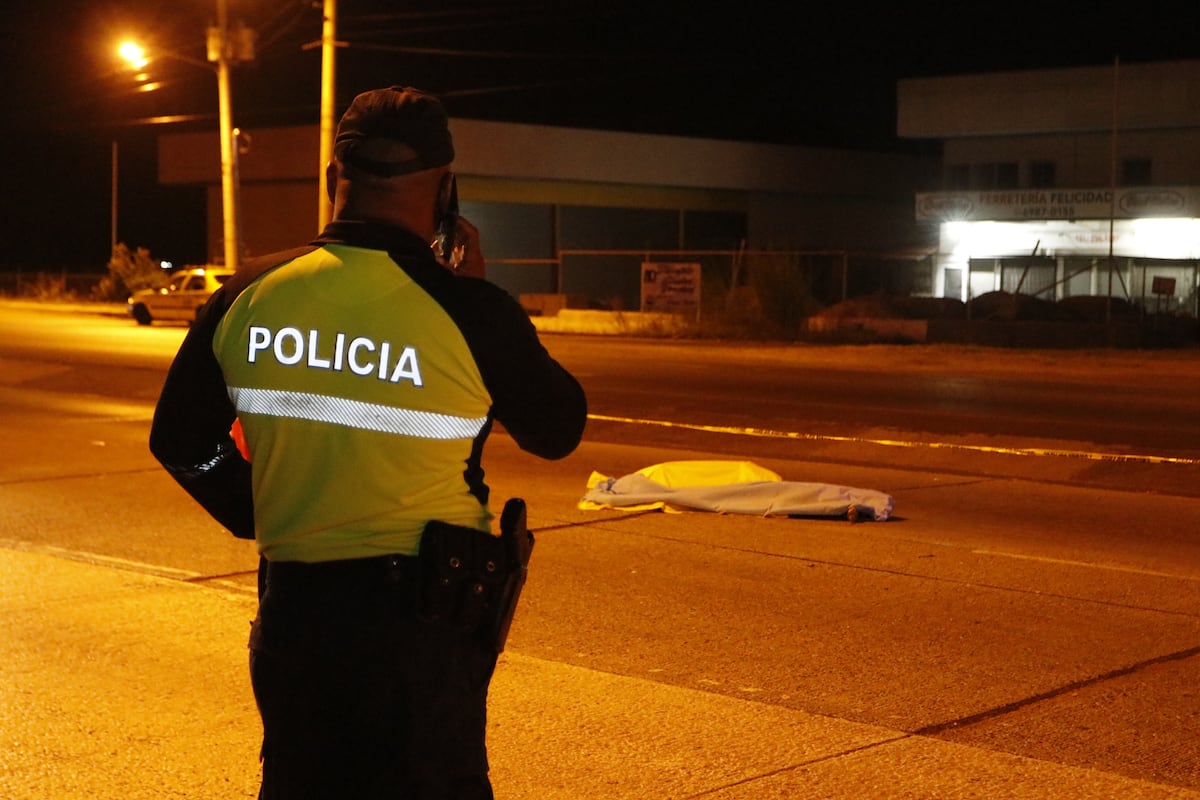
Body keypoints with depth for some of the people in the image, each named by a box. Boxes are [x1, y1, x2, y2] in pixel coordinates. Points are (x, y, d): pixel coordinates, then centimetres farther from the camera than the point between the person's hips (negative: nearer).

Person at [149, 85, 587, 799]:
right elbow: (558, 430, 2)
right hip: (420, 625, -4)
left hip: (290, 610, 4)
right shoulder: (469, 311, -14)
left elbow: (182, 442, 8)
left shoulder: (250, 295, -3)